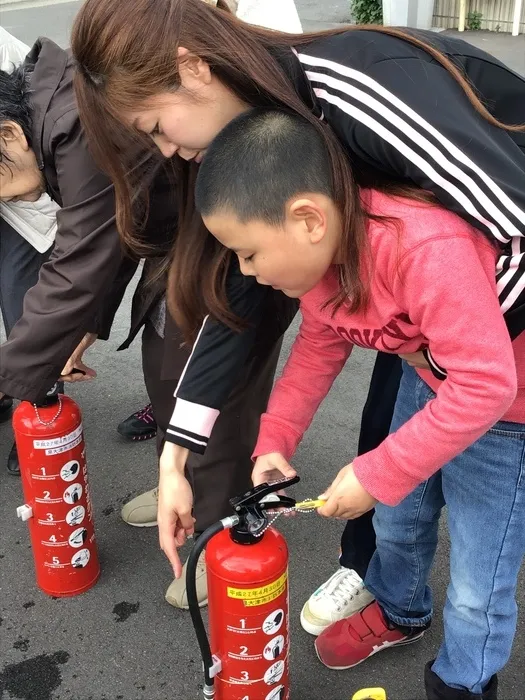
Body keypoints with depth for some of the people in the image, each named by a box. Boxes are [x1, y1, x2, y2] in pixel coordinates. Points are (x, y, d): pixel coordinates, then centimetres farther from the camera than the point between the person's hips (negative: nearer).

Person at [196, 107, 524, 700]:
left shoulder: (427, 250, -41)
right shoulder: (316, 248, -14)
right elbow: (320, 344, 0)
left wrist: (377, 475, -29)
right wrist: (274, 440, -10)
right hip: (429, 378, 7)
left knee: (477, 583, 1)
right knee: (397, 515, 24)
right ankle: (398, 612, 54)